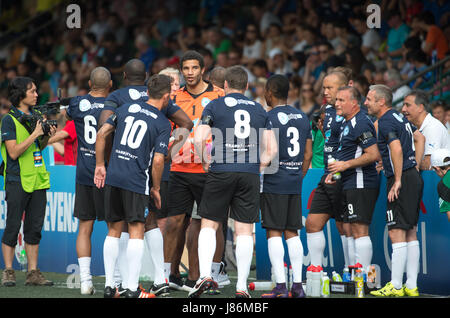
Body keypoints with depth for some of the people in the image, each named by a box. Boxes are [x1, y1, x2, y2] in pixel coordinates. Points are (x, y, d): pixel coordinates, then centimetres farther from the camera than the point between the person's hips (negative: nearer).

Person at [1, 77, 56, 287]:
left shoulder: (35, 116, 13)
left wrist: (47, 136, 4)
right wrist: (35, 134, -16)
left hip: (38, 181, 6)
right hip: (17, 181, -6)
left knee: (34, 228, 6)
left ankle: (33, 273, 10)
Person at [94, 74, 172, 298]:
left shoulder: (127, 108, 10)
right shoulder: (163, 124, -3)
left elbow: (102, 133, 9)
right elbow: (158, 160, -10)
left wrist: (100, 166, 16)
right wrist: (156, 188, 3)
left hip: (112, 177, 4)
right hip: (137, 180, -4)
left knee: (114, 230, 12)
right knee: (136, 231, 0)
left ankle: (109, 285, 12)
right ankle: (132, 289, -2)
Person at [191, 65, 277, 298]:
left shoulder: (215, 106, 4)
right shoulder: (259, 110, 14)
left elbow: (199, 139, -7)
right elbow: (272, 149, 9)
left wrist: (206, 162, 7)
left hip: (221, 172, -2)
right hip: (250, 175, 2)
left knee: (209, 224, 9)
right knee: (245, 230, 4)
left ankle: (205, 275, -7)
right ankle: (242, 287, 2)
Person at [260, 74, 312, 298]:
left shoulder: (269, 118, -10)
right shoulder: (302, 118, 11)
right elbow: (308, 155, 13)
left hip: (274, 182, -6)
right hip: (295, 183, 6)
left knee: (274, 233, -4)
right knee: (292, 232, 10)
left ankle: (280, 285, -8)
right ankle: (297, 284, 7)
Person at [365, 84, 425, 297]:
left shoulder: (386, 123, -12)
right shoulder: (399, 118, 17)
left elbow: (396, 149, -25)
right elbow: (419, 138, 26)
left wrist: (398, 181, -20)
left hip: (401, 181, -10)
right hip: (413, 178, 10)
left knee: (396, 233, -8)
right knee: (410, 233, 10)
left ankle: (395, 286, -8)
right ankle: (412, 286, 11)